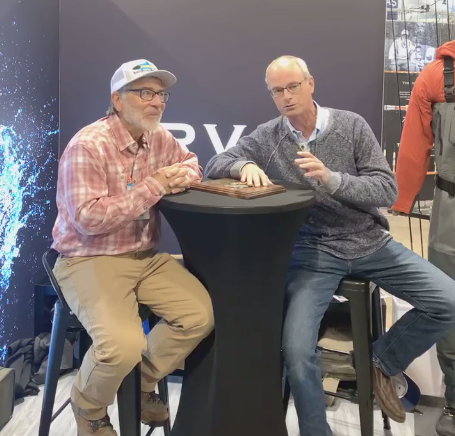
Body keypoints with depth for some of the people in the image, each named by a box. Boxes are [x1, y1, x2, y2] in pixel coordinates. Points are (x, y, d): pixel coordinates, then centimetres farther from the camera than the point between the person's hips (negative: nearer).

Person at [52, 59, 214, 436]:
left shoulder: (160, 138, 4)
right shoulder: (88, 146, -18)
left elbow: (191, 164, 21)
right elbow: (89, 218, -25)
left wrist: (182, 177, -6)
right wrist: (154, 185, -23)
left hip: (146, 256, 7)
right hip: (90, 261, -7)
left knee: (200, 315, -9)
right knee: (123, 345, -27)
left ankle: (141, 383, 17)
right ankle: (89, 405, 10)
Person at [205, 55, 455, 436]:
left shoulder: (352, 125, -1)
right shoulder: (266, 138, 0)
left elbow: (387, 191, -6)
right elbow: (214, 166, 0)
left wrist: (331, 179, -24)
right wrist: (244, 166, -23)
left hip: (371, 243, 2)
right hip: (313, 252, -2)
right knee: (297, 349, -19)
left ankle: (382, 360, 16)